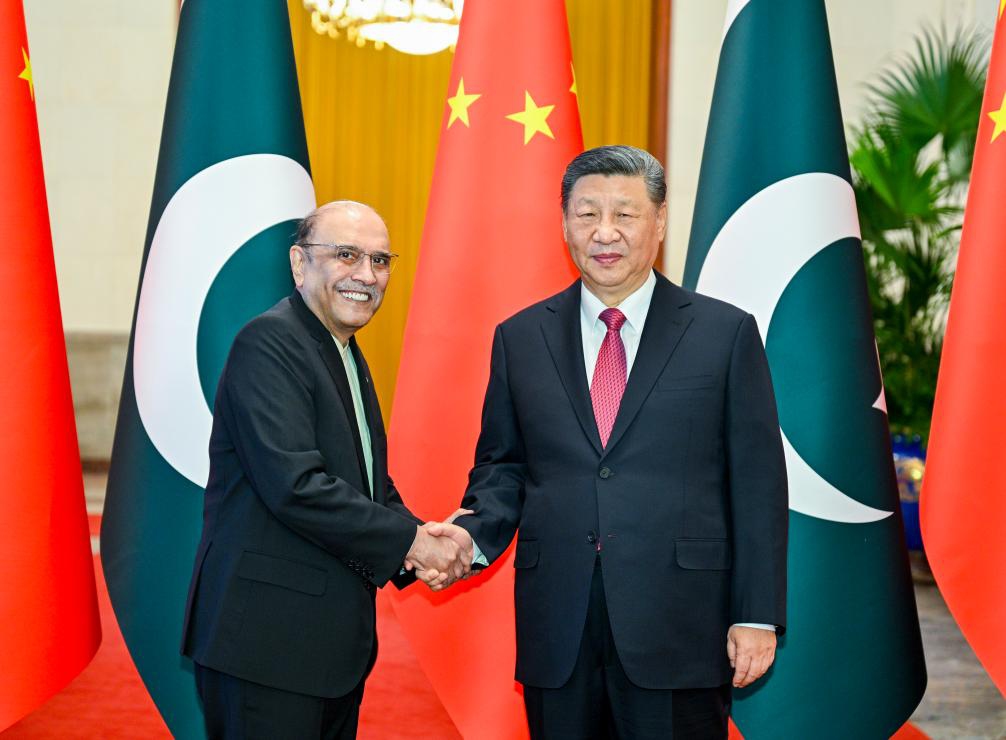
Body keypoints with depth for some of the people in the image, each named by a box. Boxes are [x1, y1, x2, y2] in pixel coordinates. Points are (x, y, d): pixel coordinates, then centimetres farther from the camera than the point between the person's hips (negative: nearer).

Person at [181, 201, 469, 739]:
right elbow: (294, 484, -24)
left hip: (336, 635, 9)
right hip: (267, 639, -9)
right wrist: (408, 539, -16)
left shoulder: (348, 356, 16)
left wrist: (420, 542, -1)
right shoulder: (268, 343, -14)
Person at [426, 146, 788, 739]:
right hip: (557, 632, 3)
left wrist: (758, 617, -4)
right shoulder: (520, 338, 9)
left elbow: (757, 484, 0)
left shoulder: (726, 333, 1)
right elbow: (503, 466, 13)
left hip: (678, 626, -2)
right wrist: (474, 533, -8)